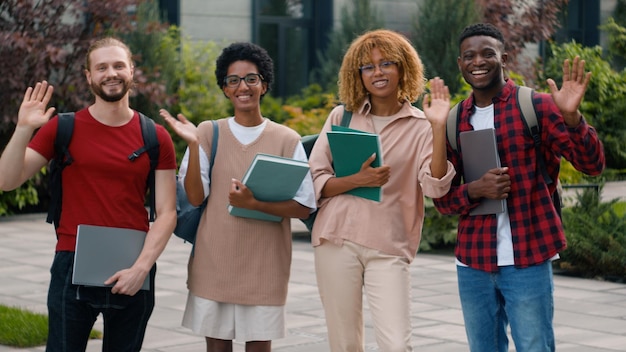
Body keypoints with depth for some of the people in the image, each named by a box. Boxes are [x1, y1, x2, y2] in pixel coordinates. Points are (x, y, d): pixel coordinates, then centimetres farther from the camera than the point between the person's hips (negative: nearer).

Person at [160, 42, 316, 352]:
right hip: (214, 262, 1)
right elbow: (195, 197, -2)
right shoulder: (209, 133, 2)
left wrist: (254, 203, -18)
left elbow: (304, 207, -4)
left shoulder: (287, 140, -1)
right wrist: (192, 144, -13)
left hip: (264, 265, -1)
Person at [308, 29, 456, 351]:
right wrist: (357, 180, -14)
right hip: (337, 240, 2)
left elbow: (435, 186, -11)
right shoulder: (342, 116, 7)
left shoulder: (419, 125, 1)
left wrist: (438, 127, -18)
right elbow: (314, 182, 3)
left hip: (389, 247, -2)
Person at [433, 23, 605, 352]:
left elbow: (592, 164, -9)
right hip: (472, 262, 4)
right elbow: (442, 198, 9)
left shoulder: (536, 105, -3)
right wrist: (475, 190, -12)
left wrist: (571, 117, -27)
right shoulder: (454, 121, 8)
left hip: (527, 260, -4)